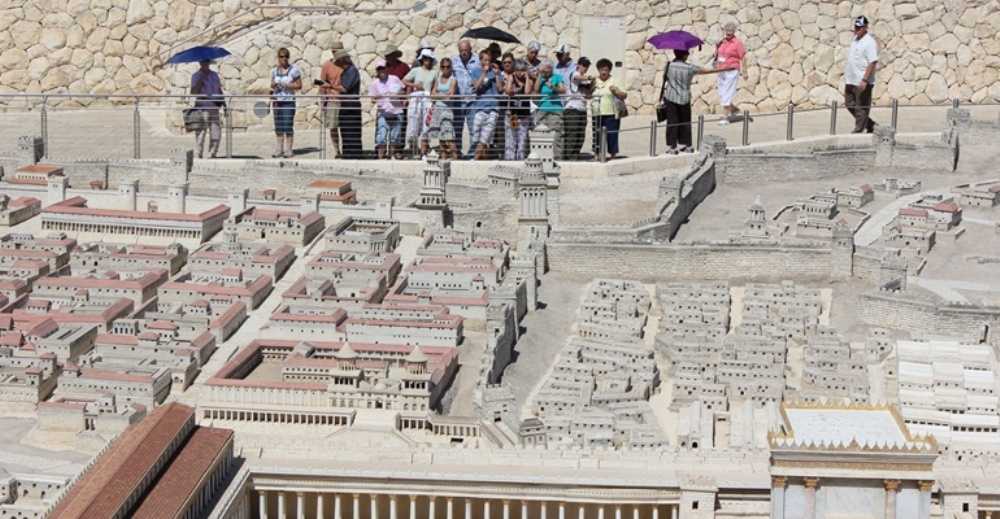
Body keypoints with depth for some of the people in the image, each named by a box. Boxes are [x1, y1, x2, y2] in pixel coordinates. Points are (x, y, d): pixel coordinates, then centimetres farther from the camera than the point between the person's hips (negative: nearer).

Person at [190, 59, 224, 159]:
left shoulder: (214, 75, 16)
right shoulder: (196, 76, 1)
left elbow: (219, 89, 21)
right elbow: (193, 92, -11)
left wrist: (223, 102, 11)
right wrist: (200, 80, -18)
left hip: (214, 107, 5)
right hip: (202, 108, -5)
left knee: (216, 132, 0)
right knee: (201, 132, -7)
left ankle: (213, 154, 9)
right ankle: (199, 155, -3)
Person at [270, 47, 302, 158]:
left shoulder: (294, 70, -2)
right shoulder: (274, 71, 11)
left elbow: (299, 86, -2)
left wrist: (287, 85, -14)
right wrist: (273, 85, -4)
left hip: (289, 101, -4)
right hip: (277, 101, 4)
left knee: (288, 126, -7)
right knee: (278, 127, 5)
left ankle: (288, 150, -1)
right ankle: (279, 150, 9)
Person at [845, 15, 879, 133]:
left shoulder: (869, 42, -13)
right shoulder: (855, 39, 14)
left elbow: (873, 62, -19)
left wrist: (864, 80, -24)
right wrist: (847, 78, 21)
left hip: (862, 82, -9)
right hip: (851, 80, 9)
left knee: (861, 107, -2)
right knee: (850, 104, 13)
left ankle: (859, 129, 5)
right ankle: (870, 124, 25)